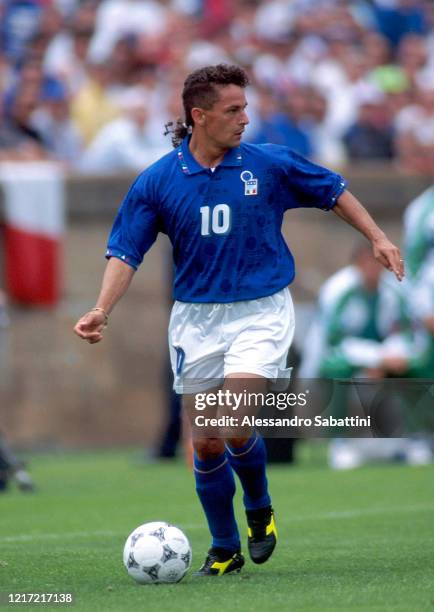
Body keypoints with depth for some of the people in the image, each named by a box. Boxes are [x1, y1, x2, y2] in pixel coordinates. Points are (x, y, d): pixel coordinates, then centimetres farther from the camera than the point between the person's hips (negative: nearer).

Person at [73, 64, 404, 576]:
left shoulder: (270, 164, -4)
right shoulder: (157, 182, -4)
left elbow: (333, 192, 11)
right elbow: (125, 252, -4)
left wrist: (376, 237, 10)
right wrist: (102, 311, -18)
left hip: (260, 312, -2)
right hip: (196, 318, 2)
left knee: (235, 428, -17)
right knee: (205, 444, 5)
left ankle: (260, 510, 13)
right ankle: (224, 549, 22)